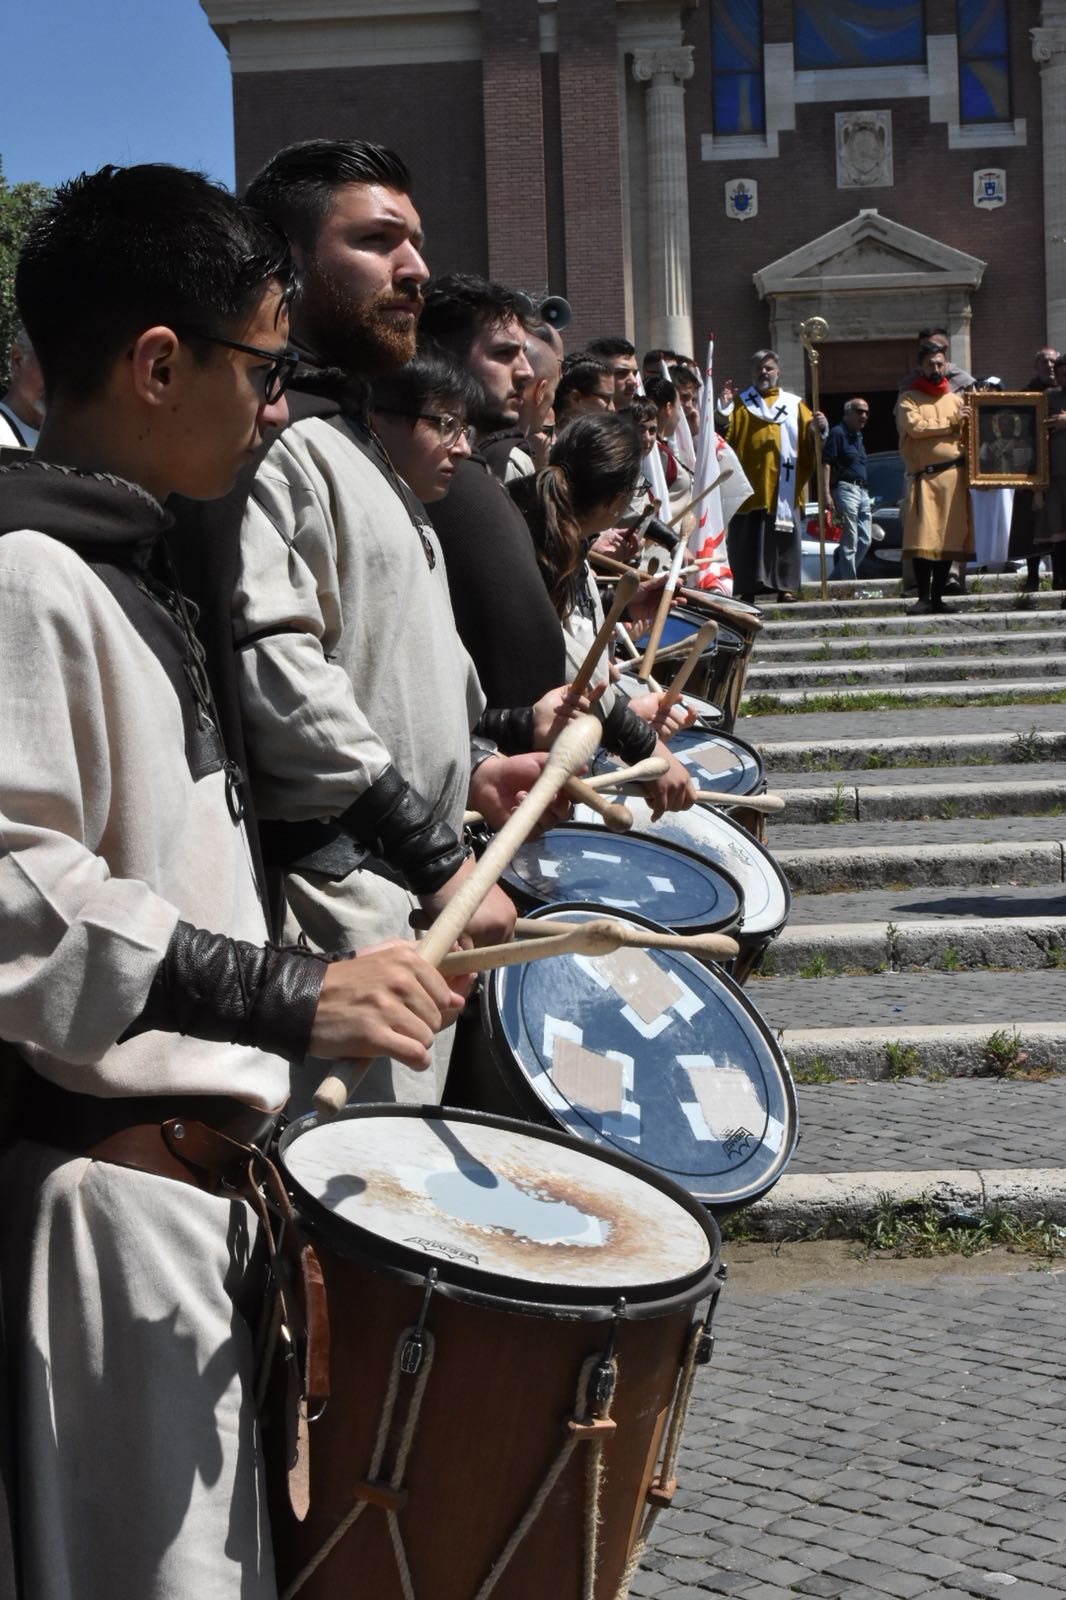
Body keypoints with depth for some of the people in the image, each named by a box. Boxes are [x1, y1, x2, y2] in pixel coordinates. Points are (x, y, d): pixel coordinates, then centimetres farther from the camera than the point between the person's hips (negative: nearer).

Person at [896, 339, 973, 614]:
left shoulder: (956, 399, 18)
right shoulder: (908, 399, 6)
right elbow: (915, 427, -11)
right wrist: (952, 423, -5)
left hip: (953, 476, 4)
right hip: (923, 477, -3)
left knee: (950, 538, 2)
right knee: (922, 539, -10)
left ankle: (938, 596, 10)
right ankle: (923, 597, -3)